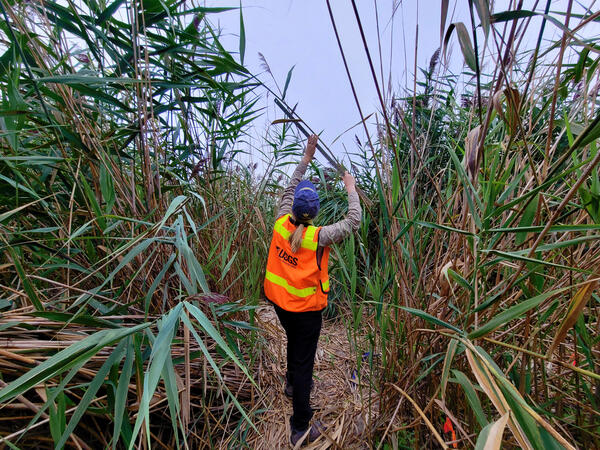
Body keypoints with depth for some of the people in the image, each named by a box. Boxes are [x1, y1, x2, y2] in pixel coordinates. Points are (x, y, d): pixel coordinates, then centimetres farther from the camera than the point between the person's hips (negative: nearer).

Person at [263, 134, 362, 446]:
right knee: (304, 360, 11)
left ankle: (293, 383, 57)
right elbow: (353, 223, -19)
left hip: (279, 301, 6)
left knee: (294, 342, 32)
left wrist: (307, 156, 5)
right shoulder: (318, 236, -27)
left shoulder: (281, 223, -14)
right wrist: (351, 190, -6)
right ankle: (301, 427, 29)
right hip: (306, 308, -5)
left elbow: (290, 187, 0)